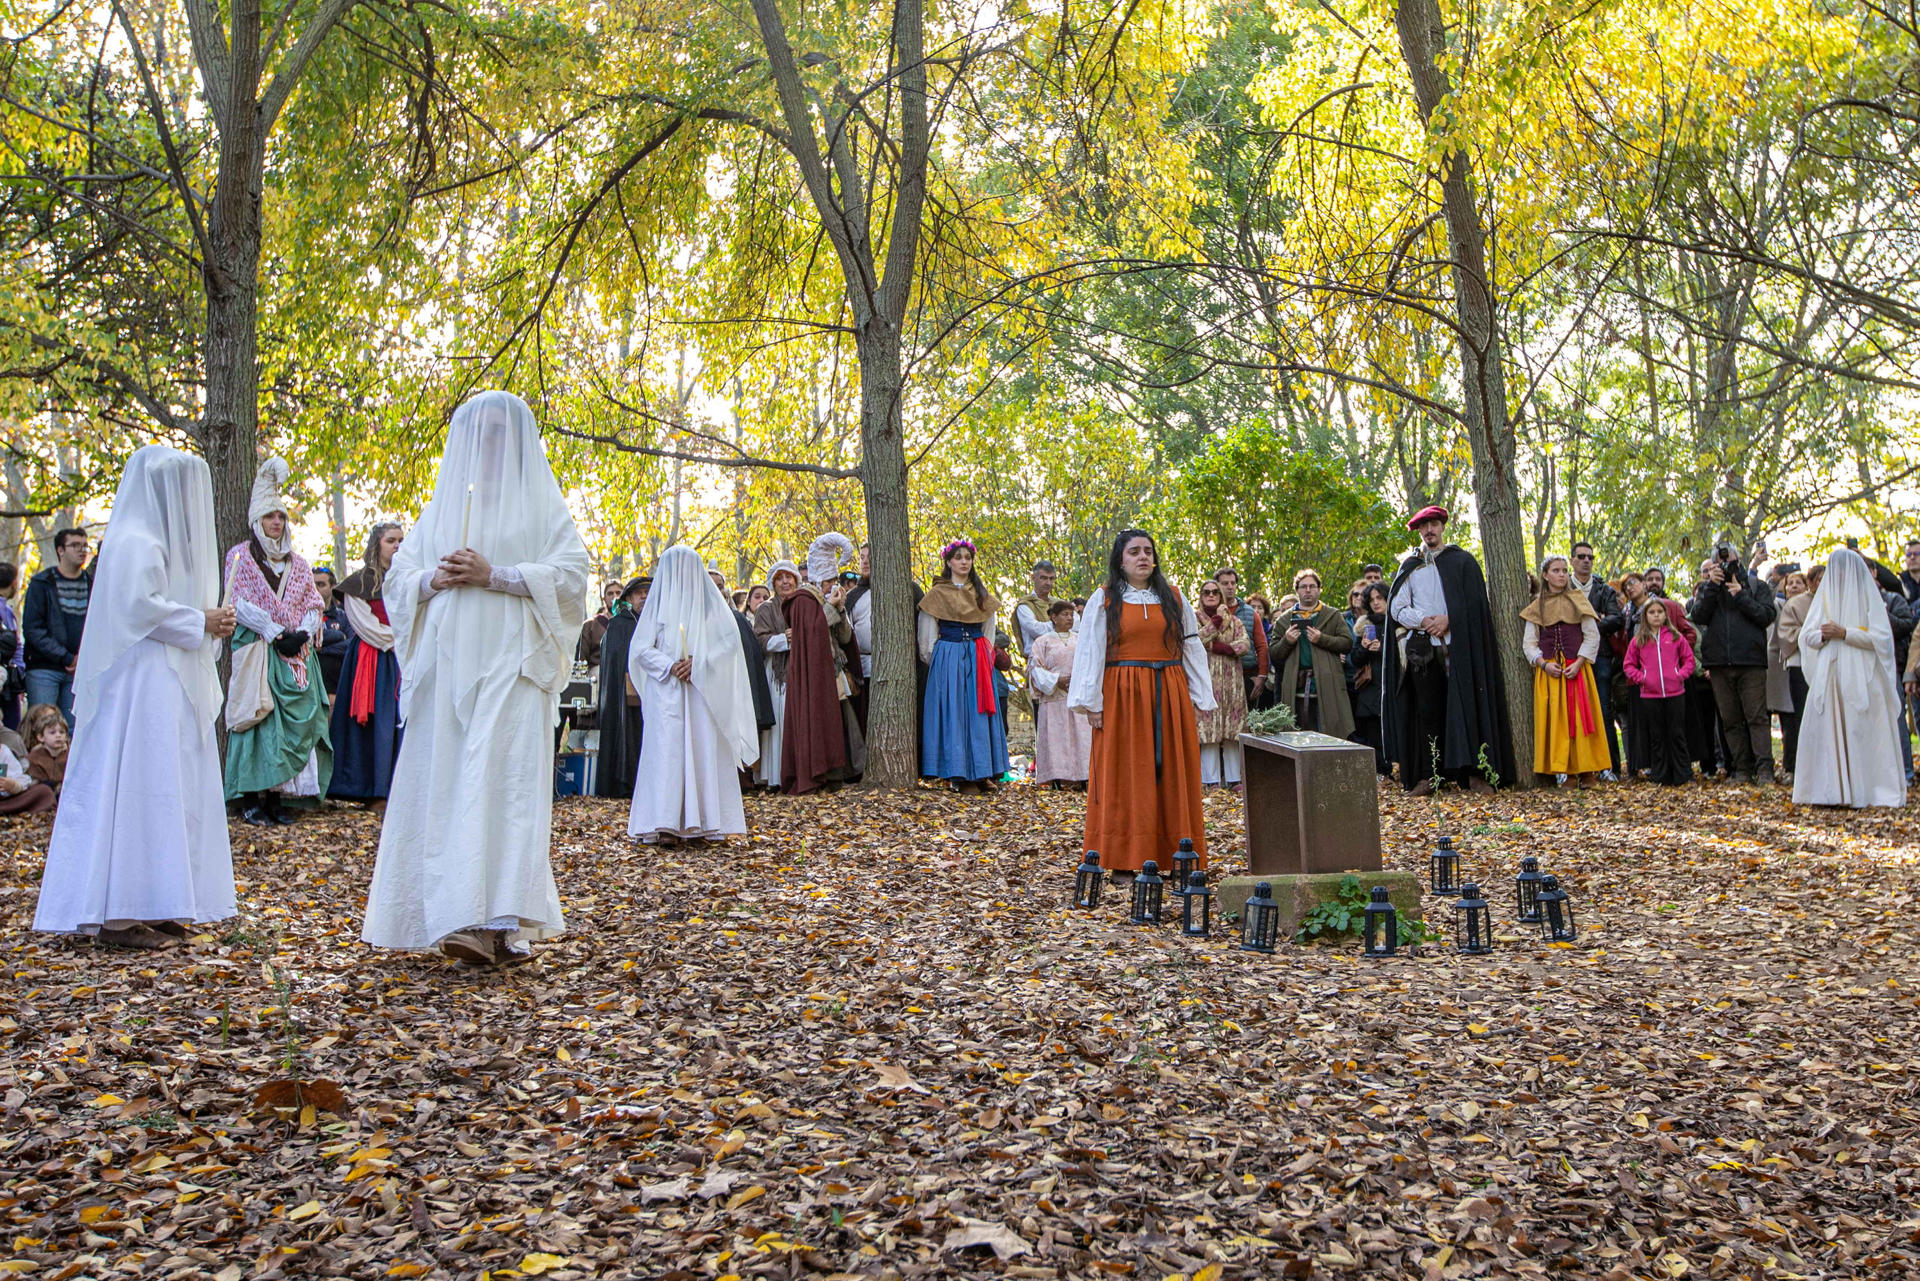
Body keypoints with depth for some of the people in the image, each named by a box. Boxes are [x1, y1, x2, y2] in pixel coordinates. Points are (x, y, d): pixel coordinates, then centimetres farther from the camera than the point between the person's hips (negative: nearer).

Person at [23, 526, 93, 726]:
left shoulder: (93, 584, 11)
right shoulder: (42, 583, 2)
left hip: (79, 671, 3)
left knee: (72, 730, 1)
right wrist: (66, 658, -11)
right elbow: (32, 629, -5)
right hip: (44, 669, -3)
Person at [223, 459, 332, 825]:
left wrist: (303, 633, -6)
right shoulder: (240, 556, 6)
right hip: (257, 651, -4)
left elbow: (313, 602, 13)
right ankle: (256, 799, -10)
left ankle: (276, 797, 0)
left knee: (296, 721, -3)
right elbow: (239, 604, -4)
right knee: (261, 719, -11)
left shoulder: (297, 562, 19)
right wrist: (276, 634, -13)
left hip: (296, 653, 4)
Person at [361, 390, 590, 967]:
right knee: (441, 783, 1)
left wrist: (493, 576, -13)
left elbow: (570, 573, -4)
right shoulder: (443, 503, 21)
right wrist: (434, 579, -5)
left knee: (503, 779, -15)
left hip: (510, 664, -5)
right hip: (445, 664, 5)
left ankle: (497, 924, -22)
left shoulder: (539, 501, 9)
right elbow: (398, 576, 17)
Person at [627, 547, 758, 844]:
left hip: (704, 691, 1)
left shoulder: (710, 601, 10)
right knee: (666, 749, -8)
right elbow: (641, 648, 5)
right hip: (666, 692, 0)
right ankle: (666, 823, -11)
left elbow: (729, 639, 1)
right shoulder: (658, 601, 10)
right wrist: (670, 666, -11)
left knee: (705, 749, -4)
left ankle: (704, 821, -2)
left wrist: (698, 663, -11)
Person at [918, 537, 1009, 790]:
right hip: (948, 658, -4)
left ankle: (981, 772, 7)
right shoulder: (937, 593, 1)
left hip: (978, 658, 4)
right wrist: (932, 659, 2)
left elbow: (988, 625, 20)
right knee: (954, 713, -4)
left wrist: (986, 653, 13)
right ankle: (959, 774, -1)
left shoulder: (981, 592, 14)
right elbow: (927, 632, 3)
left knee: (979, 712, 2)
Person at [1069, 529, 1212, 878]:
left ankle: (1173, 853, 10)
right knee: (1124, 774, -1)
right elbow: (1090, 650, -2)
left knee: (1172, 771, 3)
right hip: (1122, 695, -3)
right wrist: (1092, 702, -10)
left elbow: (1192, 648, 10)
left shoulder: (1173, 597, 11)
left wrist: (1199, 699, 4)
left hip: (1169, 696, 3)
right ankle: (1124, 859, 2)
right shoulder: (1104, 598, 3)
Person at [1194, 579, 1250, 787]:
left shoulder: (1234, 621, 16)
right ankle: (1211, 779, -5)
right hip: (1206, 680, -2)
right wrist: (1216, 621, -9)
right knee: (1208, 729, -7)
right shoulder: (1194, 618, 10)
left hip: (1231, 681, 2)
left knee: (1233, 731, 0)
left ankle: (1234, 778, 4)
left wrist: (1220, 647, -10)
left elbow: (1245, 644, 0)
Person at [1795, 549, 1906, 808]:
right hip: (1827, 677, 4)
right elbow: (1806, 636, 11)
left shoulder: (1868, 597, 3)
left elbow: (1881, 637, -6)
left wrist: (1844, 633, -14)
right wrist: (1823, 635, -9)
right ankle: (1829, 790, -1)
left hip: (1860, 679, -4)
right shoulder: (1824, 597, 14)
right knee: (1825, 732, -3)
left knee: (1860, 734, -7)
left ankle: (1863, 791, -4)